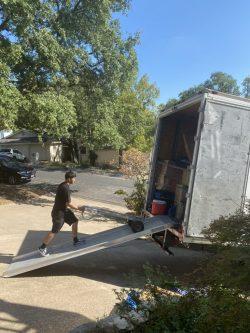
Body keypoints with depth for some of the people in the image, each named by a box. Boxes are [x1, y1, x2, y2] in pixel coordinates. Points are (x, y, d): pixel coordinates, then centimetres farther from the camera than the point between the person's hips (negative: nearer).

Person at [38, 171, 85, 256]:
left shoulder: (63, 185, 3)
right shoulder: (66, 188, -27)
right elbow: (69, 204, -23)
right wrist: (79, 208, -12)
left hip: (63, 209, 10)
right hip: (59, 212, -10)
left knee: (75, 221, 15)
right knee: (54, 231, 1)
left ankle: (75, 240, 27)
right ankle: (42, 248, 16)